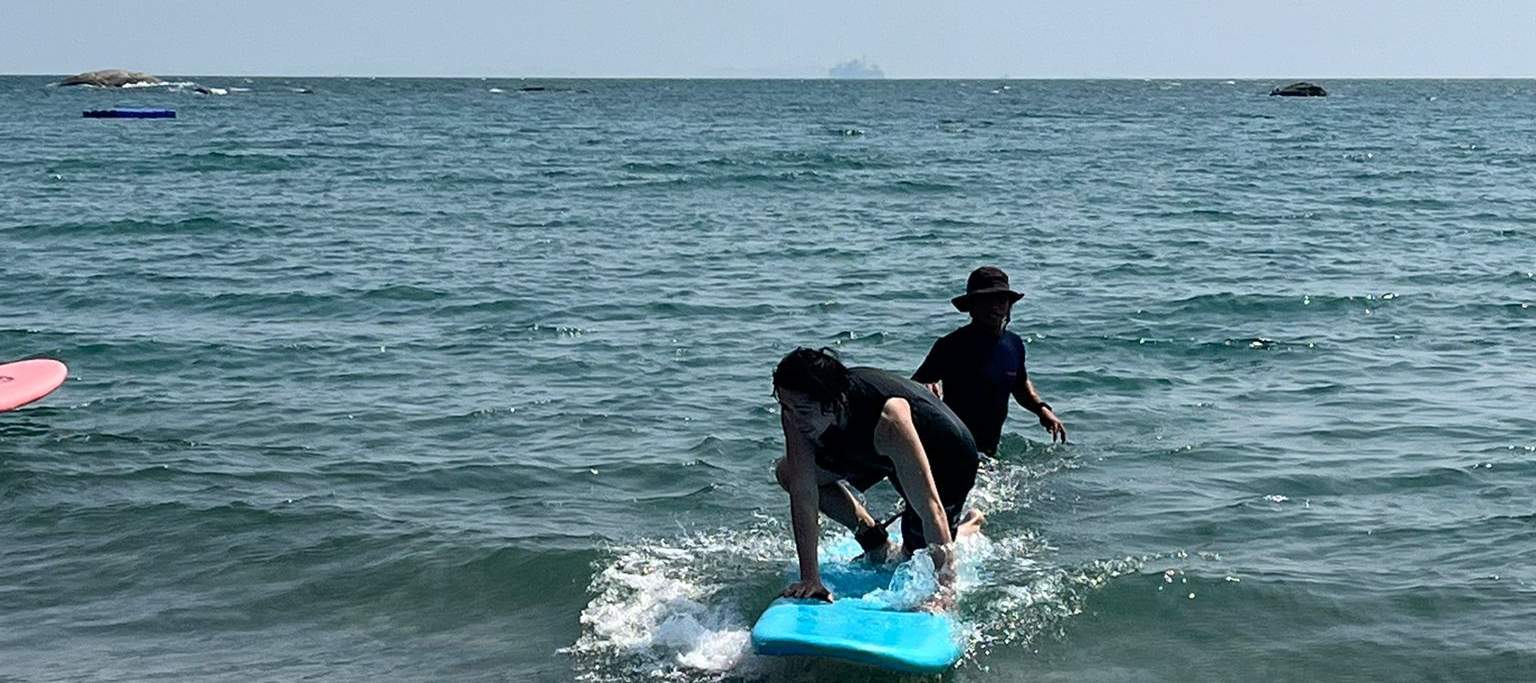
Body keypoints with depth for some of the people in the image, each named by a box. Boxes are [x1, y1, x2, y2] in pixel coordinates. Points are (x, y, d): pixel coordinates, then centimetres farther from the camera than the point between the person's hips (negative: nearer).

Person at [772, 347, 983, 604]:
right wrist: (809, 579, -37)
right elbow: (803, 493, -31)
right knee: (788, 473, -5)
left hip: (946, 457, -5)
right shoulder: (797, 410, -31)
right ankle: (875, 541, 10)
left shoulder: (888, 420, -46)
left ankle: (970, 526, 29)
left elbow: (931, 508, -46)